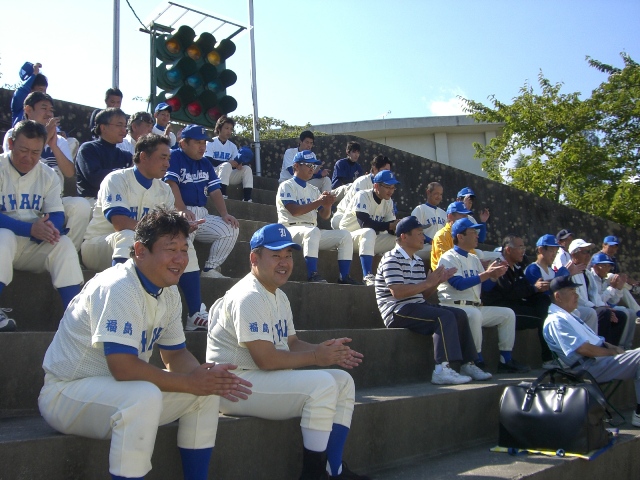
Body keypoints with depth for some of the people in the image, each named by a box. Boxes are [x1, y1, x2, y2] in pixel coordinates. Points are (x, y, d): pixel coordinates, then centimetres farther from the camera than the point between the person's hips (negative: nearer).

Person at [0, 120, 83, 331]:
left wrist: (48, 227, -27)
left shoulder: (48, 175, 6)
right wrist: (30, 229, -31)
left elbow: (57, 216, -1)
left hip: (34, 246, 3)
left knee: (64, 244, -23)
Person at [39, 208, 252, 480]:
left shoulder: (169, 293, 3)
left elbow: (175, 355, 9)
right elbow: (123, 367, -31)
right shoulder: (116, 288, -25)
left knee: (207, 391, 0)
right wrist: (190, 383, -23)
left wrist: (209, 378, -13)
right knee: (145, 396, -36)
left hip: (120, 389, 9)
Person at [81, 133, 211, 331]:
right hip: (99, 245, -6)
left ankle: (196, 315, -8)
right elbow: (120, 224, -28)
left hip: (142, 249, 6)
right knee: (128, 236, -35)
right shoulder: (117, 179, -14)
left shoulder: (163, 189, 6)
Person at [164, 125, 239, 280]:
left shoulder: (205, 163, 19)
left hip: (202, 215, 7)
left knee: (231, 229, -10)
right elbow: (171, 184, -16)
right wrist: (183, 210, -28)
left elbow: (214, 190, 14)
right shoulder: (174, 157, -2)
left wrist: (224, 214, -2)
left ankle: (210, 270, -5)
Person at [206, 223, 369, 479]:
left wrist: (329, 351, -3)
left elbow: (292, 343, 15)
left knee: (343, 380, 4)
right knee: (322, 384, -24)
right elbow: (265, 358, -23)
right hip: (236, 384, -10)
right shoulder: (248, 297, -17)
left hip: (271, 378, 11)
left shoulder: (279, 297, 16)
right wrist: (316, 357, -15)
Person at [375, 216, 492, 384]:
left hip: (418, 307, 10)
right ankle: (442, 370, -33)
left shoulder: (418, 261, 19)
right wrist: (427, 282, -17)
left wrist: (437, 281, 3)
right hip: (397, 311, -9)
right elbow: (397, 292, -22)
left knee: (459, 314, 2)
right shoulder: (391, 259, -9)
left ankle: (467, 364, 4)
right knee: (445, 317, -26)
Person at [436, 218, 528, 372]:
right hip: (455, 306, -9)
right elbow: (459, 284, -20)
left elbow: (485, 286, 18)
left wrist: (494, 276, -3)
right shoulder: (448, 258, -6)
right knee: (474, 314, -37)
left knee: (508, 313, 3)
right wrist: (487, 274, -18)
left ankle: (506, 360, 2)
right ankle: (477, 361, -26)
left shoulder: (474, 259, 20)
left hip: (476, 307, 9)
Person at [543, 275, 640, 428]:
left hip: (600, 358, 11)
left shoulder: (566, 316, 22)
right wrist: (612, 352, -10)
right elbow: (583, 349, -21)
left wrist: (612, 347, 5)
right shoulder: (556, 320, -13)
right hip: (591, 366, -11)